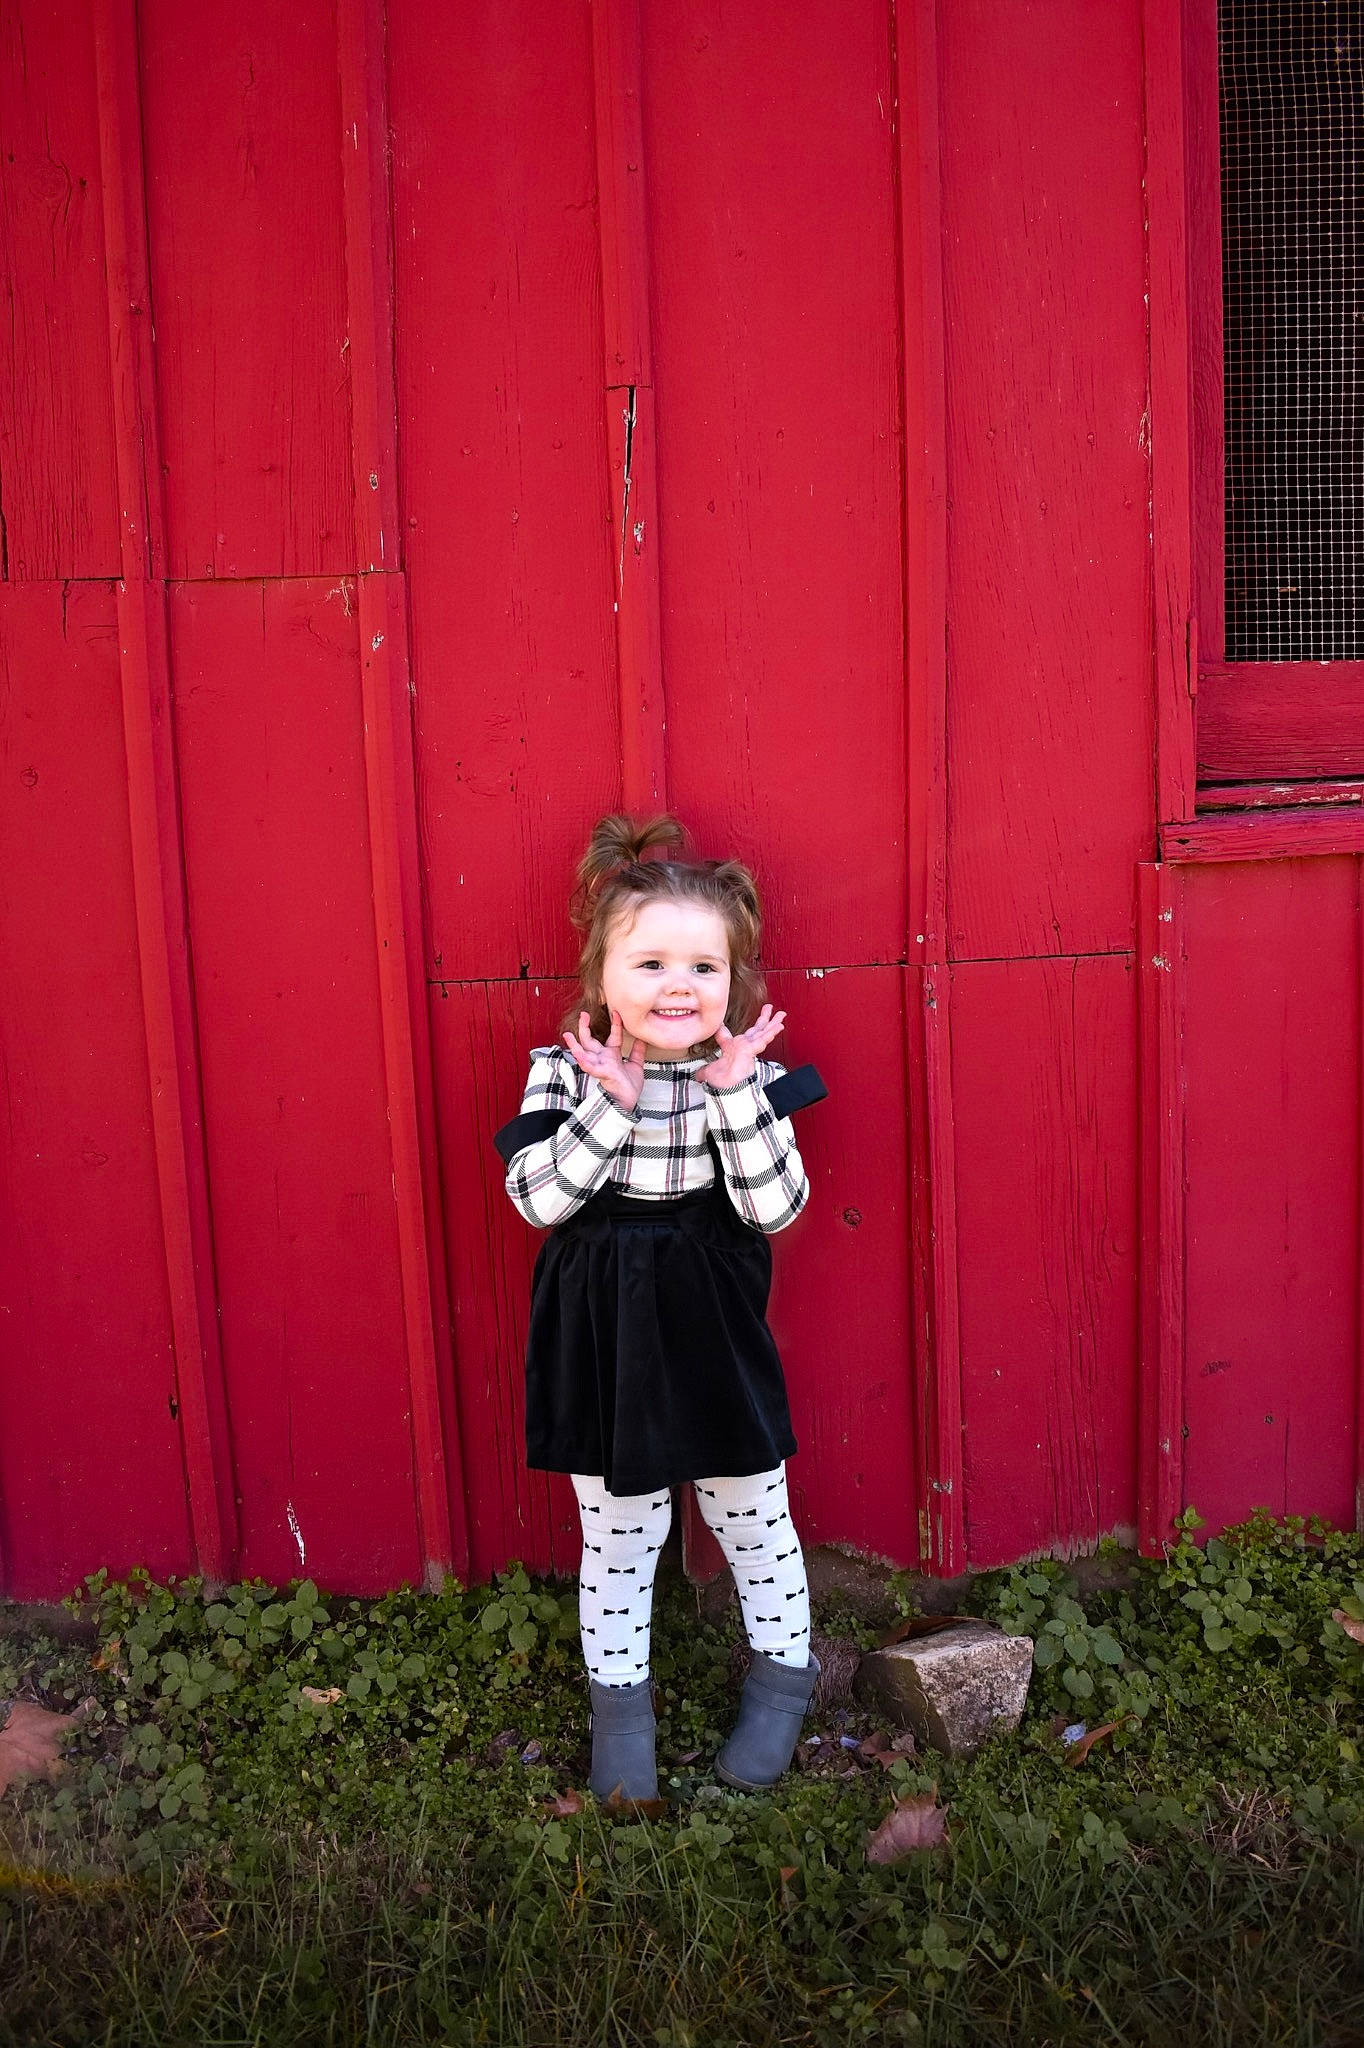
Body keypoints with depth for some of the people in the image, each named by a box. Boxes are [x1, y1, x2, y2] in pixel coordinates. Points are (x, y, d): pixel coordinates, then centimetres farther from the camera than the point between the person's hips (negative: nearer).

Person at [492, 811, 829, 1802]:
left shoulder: (750, 1071, -11)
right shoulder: (565, 1072, -10)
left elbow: (777, 1207, -17)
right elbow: (538, 1198, -18)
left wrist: (736, 1092, -26)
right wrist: (610, 1102, -25)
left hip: (715, 1337, 0)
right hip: (602, 1342, 0)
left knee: (754, 1519, 19)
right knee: (616, 1535, 16)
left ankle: (784, 1668, 42)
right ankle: (619, 1695, 37)